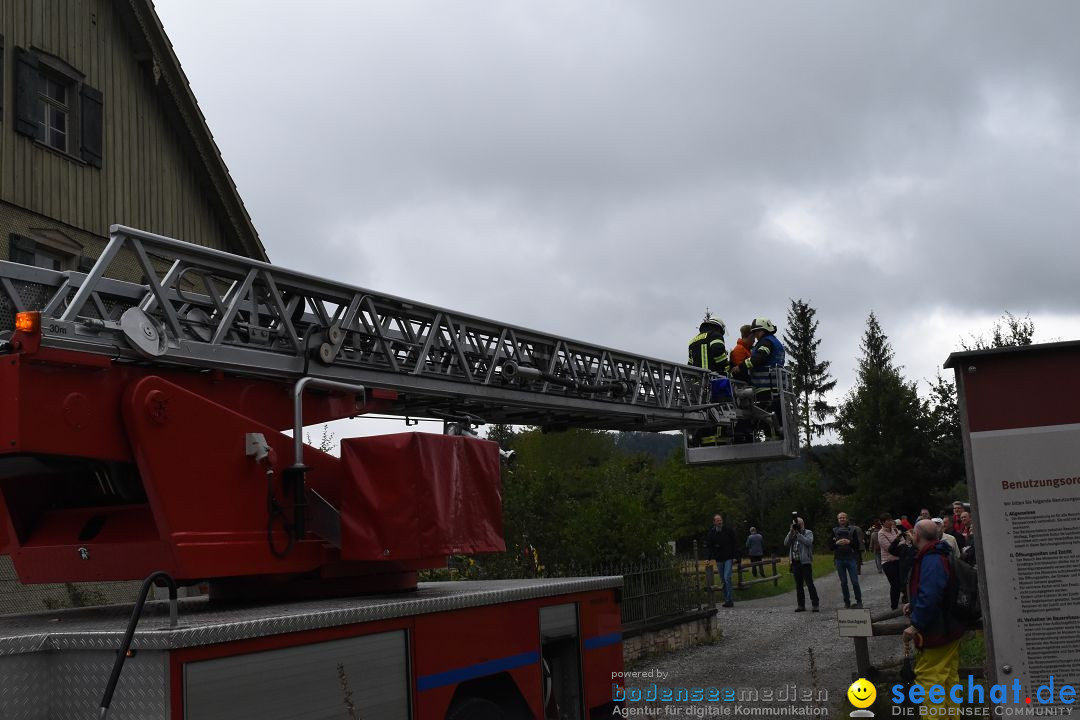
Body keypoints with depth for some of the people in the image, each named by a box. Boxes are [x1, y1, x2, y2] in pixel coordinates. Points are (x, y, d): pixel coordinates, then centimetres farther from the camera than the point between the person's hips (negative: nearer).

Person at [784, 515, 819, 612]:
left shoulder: (808, 533, 3)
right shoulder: (791, 534, 15)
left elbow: (808, 542, -16)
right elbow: (786, 543, 0)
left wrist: (798, 534, -15)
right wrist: (791, 532, -8)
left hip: (805, 562, -5)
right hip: (795, 563, 5)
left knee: (809, 583, -9)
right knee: (798, 585, 8)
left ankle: (815, 604, -5)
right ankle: (801, 605, 13)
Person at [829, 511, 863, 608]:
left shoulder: (852, 529, 4)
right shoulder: (834, 531, 8)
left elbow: (857, 545, 0)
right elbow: (830, 546, 4)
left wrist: (849, 542, -17)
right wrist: (837, 543, -15)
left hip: (851, 559, -2)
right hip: (839, 559, 2)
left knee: (855, 581, -5)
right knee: (843, 582, 5)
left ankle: (859, 601, 7)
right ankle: (847, 602, 13)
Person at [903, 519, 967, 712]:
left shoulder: (932, 560, -25)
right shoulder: (938, 556, 10)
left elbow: (930, 596, -33)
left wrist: (915, 625, -27)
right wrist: (914, 605, 12)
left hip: (936, 630, -10)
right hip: (949, 628, 10)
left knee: (928, 677, -3)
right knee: (948, 676, 18)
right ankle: (951, 712, 28)